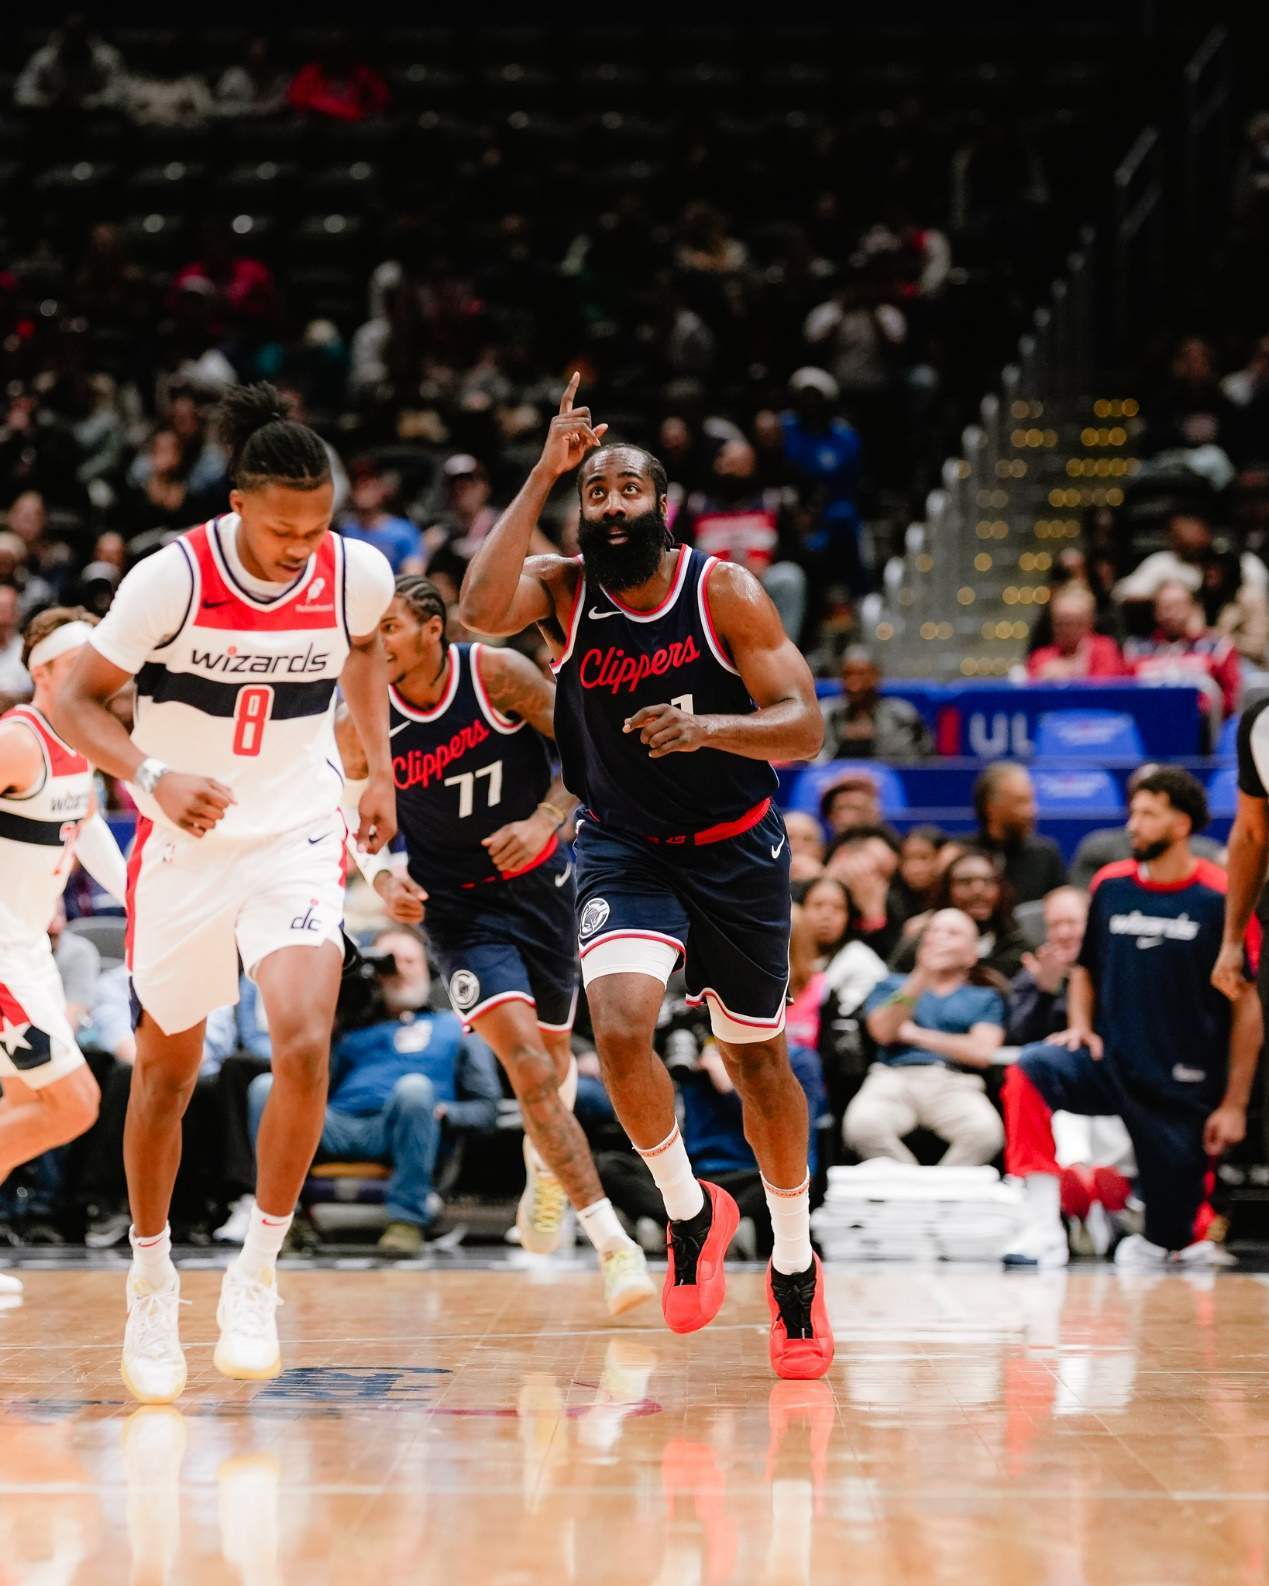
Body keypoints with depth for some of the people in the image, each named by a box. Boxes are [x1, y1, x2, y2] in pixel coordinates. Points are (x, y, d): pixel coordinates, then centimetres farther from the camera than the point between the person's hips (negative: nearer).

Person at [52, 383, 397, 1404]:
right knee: (166, 1070, 12)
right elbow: (77, 701, -13)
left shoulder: (358, 573, -10)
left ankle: (258, 1276, -5)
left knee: (305, 1045, -21)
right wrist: (156, 778, -29)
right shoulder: (172, 579, -19)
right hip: (185, 842, -1)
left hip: (297, 837, 1)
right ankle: (152, 1281, 32)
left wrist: (380, 771, 12)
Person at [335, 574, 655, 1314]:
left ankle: (543, 1169, 55)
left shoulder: (498, 674, -17)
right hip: (457, 905, -1)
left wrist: (544, 820, -24)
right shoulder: (363, 718, -14)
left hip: (539, 880, 1)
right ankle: (612, 1241, -20)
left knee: (554, 1055, 18)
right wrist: (382, 878, -15)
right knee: (527, 1063, -21)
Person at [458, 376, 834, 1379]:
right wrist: (541, 478, -30)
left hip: (736, 849, 0)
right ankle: (690, 1210, 1)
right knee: (620, 1025, -24)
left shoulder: (724, 592, -13)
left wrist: (708, 728, -34)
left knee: (758, 1059, 10)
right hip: (623, 848, 0)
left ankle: (795, 1263, 31)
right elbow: (481, 610, -32)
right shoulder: (562, 589, -9)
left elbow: (805, 729, -15)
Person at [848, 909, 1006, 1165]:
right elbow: (883, 1031, 3)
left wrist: (916, 1035, 5)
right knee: (863, 1124, -36)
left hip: (955, 1084, 0)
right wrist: (922, 977, -3)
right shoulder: (892, 985, 25)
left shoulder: (985, 997, 22)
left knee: (986, 1131, -36)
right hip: (895, 1077, 0)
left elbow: (983, 1052, 3)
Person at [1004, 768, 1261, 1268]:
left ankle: (1165, 1243, 41)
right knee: (1029, 1073, -29)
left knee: (1172, 1233, 2)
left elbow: (1247, 1008, -6)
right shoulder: (1110, 885, 2)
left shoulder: (1220, 898, -9)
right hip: (1112, 1063, 2)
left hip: (1185, 1089, -2)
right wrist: (1080, 1026, -3)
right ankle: (1044, 1230, -29)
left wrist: (1235, 1104, -8)